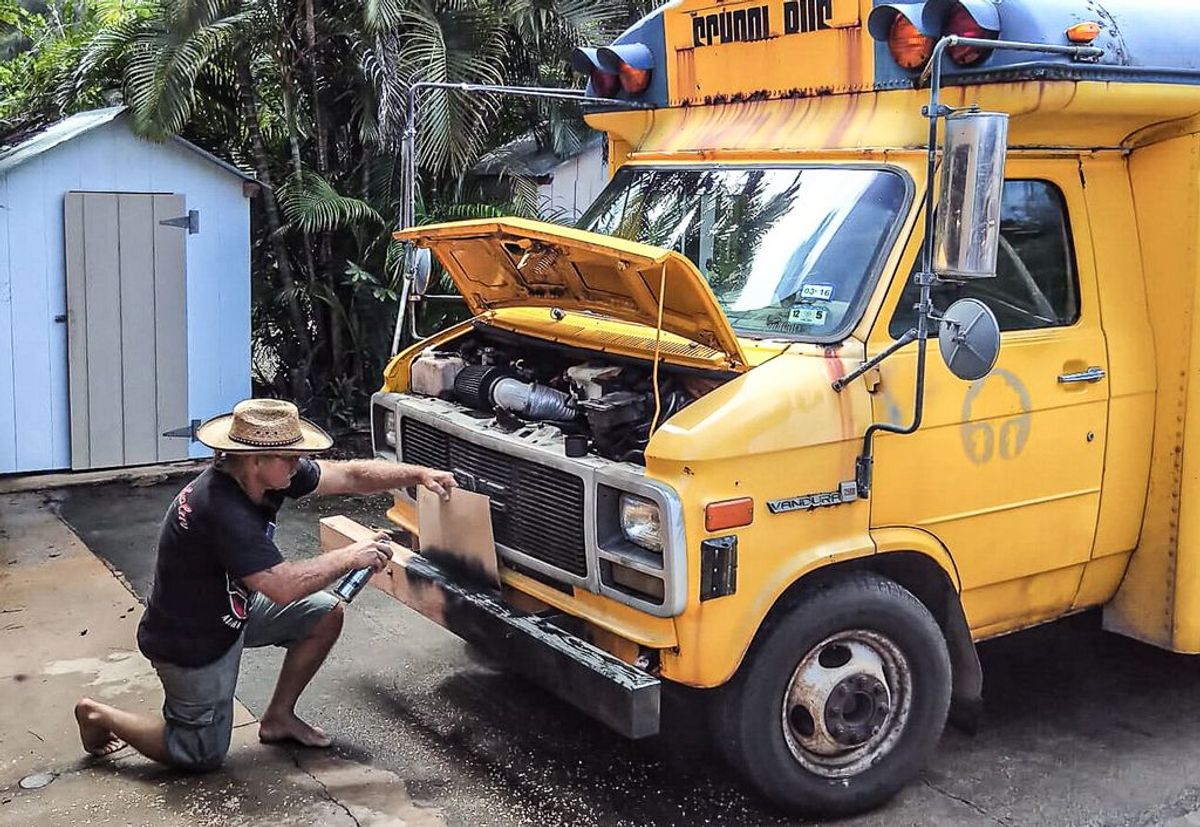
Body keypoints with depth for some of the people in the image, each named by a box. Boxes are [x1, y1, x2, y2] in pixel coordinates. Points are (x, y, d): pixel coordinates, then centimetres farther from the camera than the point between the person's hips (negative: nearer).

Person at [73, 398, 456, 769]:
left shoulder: (268, 475, -12)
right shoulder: (220, 508, -37)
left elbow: (350, 475, -6)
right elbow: (283, 586, -38)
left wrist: (419, 474, -15)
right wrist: (350, 557, -28)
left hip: (232, 608, 8)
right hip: (189, 642, -8)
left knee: (326, 612, 2)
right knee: (203, 755, 5)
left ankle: (278, 717, 16)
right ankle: (99, 716, 22)